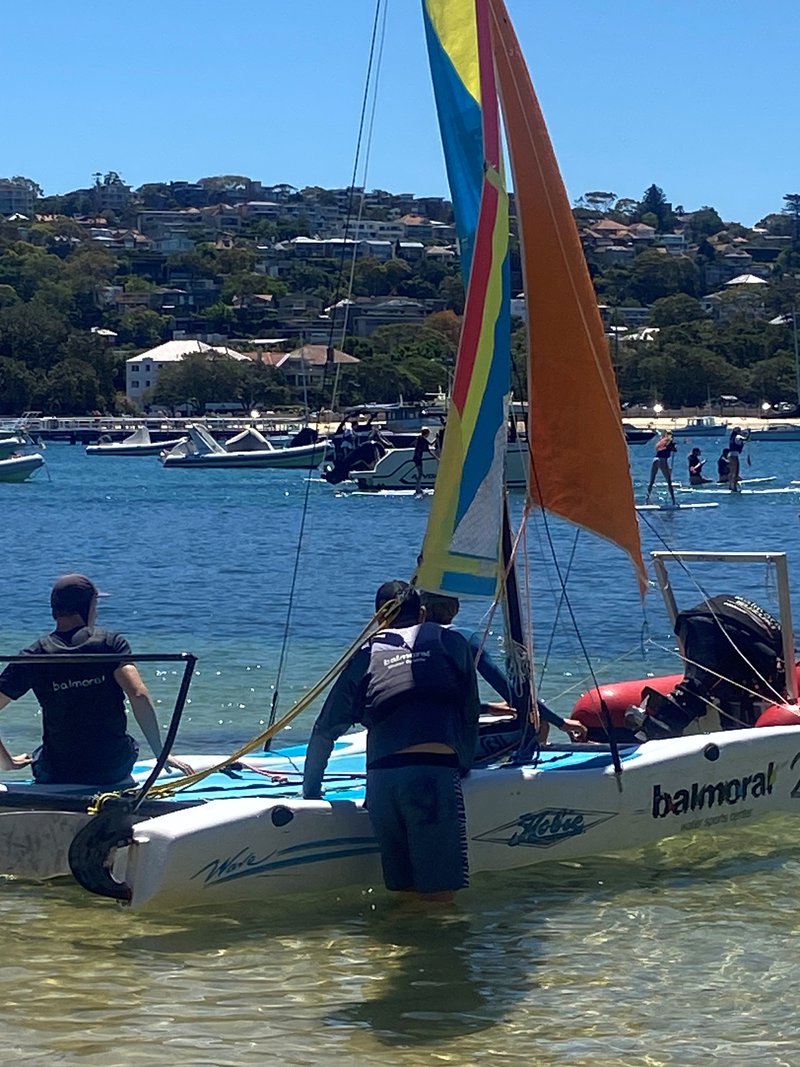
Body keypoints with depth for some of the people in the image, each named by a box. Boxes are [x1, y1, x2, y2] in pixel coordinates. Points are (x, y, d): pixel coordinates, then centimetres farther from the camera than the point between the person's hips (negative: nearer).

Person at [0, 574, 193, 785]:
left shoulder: (33, 657, -4)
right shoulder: (111, 643, -7)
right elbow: (139, 696, -19)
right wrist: (161, 755, -13)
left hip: (54, 775, 0)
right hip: (113, 771, 0)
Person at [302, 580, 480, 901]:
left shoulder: (366, 654, 22)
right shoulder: (451, 643, 21)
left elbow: (326, 729, 24)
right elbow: (470, 715, 23)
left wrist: (310, 788, 34)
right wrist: (464, 766, 37)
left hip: (380, 775, 2)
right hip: (435, 770, -2)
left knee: (403, 889, 10)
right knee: (438, 894, -4)